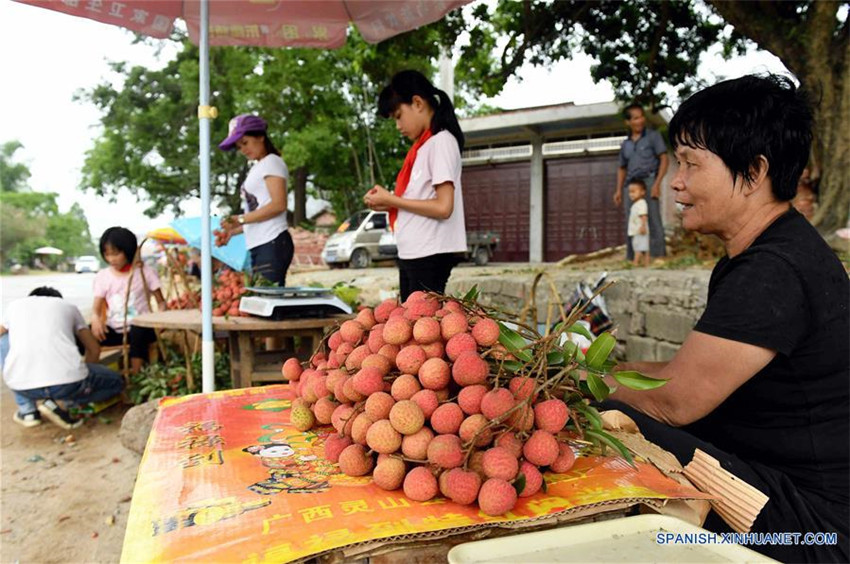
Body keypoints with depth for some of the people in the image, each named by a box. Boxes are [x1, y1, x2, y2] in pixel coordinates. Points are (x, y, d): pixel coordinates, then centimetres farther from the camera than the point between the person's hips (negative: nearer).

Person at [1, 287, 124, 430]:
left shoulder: (14, 306, 24)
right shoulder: (68, 306, 22)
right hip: (67, 382, -2)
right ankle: (59, 405, 2)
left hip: (21, 386, 2)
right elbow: (94, 350, 24)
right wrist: (85, 379, 41)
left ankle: (27, 410, 24)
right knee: (116, 383, 25)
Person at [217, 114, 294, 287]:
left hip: (272, 244, -8)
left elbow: (279, 204, -13)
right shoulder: (256, 169, 25)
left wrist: (240, 220, -13)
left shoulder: (272, 162, 1)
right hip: (257, 246, 8)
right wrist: (232, 232, 13)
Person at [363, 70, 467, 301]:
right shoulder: (423, 146, 17)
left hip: (430, 255, -9)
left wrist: (391, 199, -10)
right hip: (412, 255, 9)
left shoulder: (441, 141, -8)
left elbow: (443, 207, -17)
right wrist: (388, 203, 2)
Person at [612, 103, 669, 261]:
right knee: (631, 222, 2)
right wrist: (618, 190, 12)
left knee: (653, 218, -11)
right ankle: (632, 258, 8)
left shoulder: (653, 135, 7)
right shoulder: (625, 144, 20)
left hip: (648, 180, -4)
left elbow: (664, 159, 1)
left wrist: (657, 183, -11)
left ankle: (658, 254, -10)